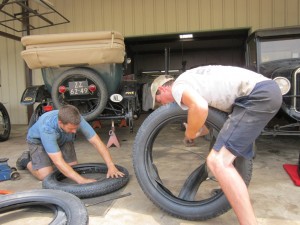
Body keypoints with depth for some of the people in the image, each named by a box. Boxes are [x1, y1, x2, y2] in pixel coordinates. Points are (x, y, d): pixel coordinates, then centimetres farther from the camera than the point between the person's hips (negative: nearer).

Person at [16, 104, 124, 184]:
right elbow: (58, 161, -44)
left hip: (62, 139, 4)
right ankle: (26, 160, 13)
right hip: (38, 140, -4)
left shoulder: (77, 119, -35)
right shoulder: (47, 128, -43)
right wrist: (81, 180, -50)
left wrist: (111, 166, -41)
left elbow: (96, 142, -33)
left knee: (73, 167, -2)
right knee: (46, 175, -17)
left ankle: (51, 158, 23)